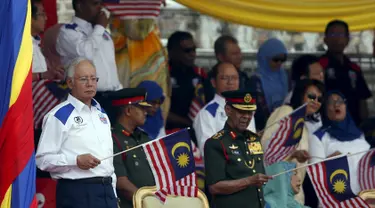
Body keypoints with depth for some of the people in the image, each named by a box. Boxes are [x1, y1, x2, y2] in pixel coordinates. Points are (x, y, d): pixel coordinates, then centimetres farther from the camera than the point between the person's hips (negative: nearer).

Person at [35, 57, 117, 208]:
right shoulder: (59, 116, -6)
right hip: (77, 193, -7)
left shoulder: (101, 114, 20)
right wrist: (76, 161, -22)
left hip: (107, 191, 7)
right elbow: (43, 159, -12)